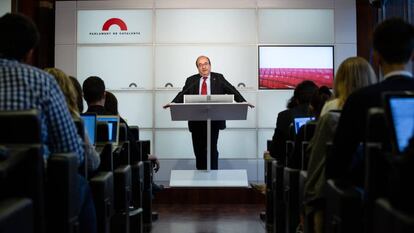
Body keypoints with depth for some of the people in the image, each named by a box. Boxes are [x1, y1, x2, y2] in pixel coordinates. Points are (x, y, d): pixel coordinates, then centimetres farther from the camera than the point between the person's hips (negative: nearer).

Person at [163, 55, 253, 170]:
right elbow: (182, 94, -1)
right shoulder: (191, 80, 10)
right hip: (196, 121, 2)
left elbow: (232, 91, 0)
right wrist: (173, 103, -20)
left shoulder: (218, 78, 8)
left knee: (212, 148, -2)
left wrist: (242, 101, -15)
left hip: (213, 120, -2)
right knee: (198, 148, 6)